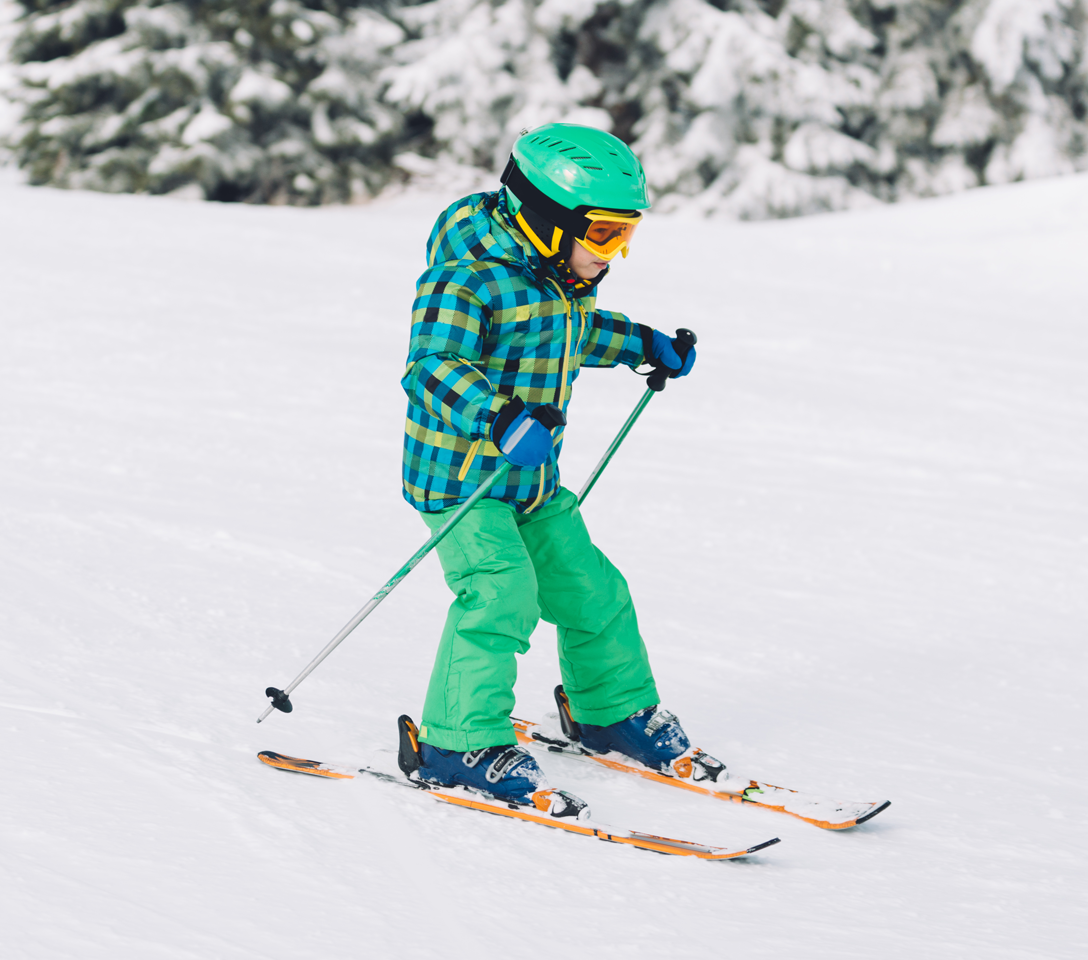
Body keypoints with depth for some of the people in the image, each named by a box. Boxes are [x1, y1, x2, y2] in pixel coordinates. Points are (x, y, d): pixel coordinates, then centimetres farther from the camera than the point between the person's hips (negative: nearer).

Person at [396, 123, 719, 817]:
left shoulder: (568, 283, 9)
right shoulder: (469, 279, -21)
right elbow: (433, 366, -32)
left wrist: (647, 346, 31)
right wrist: (502, 419, -46)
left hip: (532, 481, 9)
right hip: (461, 472, -9)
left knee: (587, 588, 14)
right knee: (500, 591, -24)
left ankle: (614, 711, 36)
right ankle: (462, 742, -16)